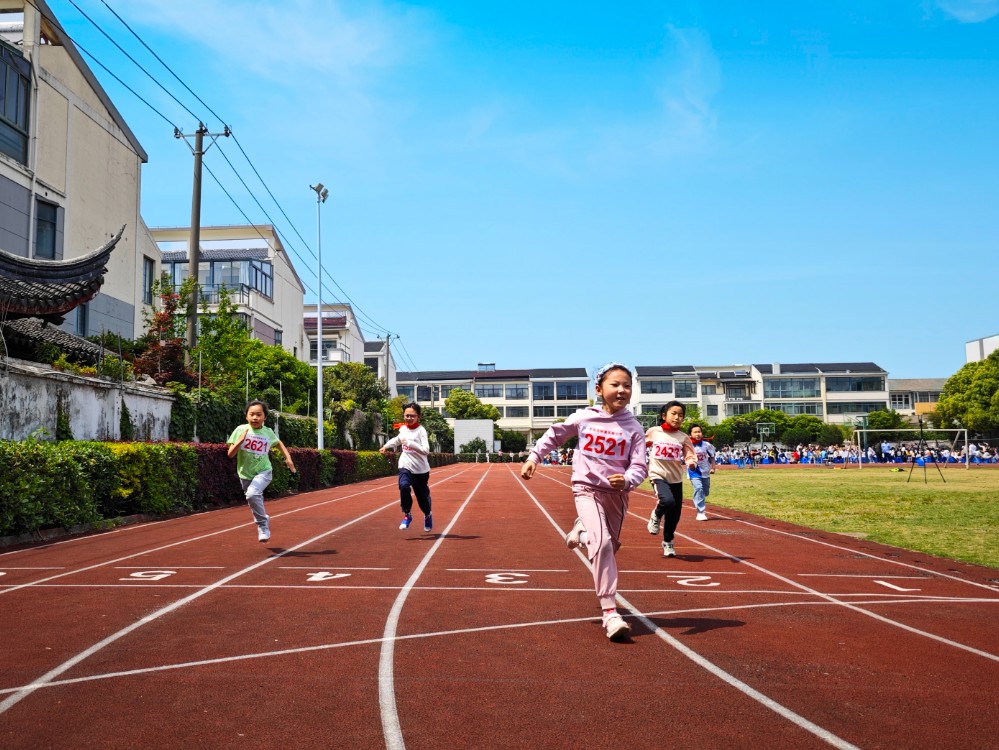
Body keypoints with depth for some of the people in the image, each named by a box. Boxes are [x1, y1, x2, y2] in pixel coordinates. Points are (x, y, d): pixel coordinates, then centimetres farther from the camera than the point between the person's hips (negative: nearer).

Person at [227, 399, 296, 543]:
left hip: (263, 472, -2)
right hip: (245, 474, 2)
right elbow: (230, 454, -10)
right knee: (255, 501, 13)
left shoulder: (268, 432, -5)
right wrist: (241, 440, -25)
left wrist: (288, 457, 8)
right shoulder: (241, 430, -9)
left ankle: (262, 525, -12)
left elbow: (278, 443, 18)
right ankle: (264, 520, 41)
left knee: (252, 494, -28)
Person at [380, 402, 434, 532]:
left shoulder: (421, 430, -15)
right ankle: (407, 515, -10)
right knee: (404, 487, -27)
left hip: (420, 469, -3)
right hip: (405, 467, 3)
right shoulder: (403, 429, 3)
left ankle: (428, 515, 42)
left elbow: (426, 450, -28)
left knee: (423, 496, 9)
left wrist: (410, 443, -34)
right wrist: (386, 446, 25)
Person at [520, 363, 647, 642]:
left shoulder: (633, 427, -4)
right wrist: (534, 457, 3)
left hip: (617, 493, 3)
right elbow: (555, 434, 11)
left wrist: (627, 480, -29)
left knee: (610, 547, 16)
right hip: (587, 488, -3)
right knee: (602, 544, -22)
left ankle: (582, 532, 50)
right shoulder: (584, 418, -4)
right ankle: (611, 613, -20)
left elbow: (639, 467, -9)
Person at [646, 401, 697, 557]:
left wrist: (691, 462, -27)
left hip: (676, 478, 3)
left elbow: (690, 455, -7)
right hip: (658, 475, -3)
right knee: (668, 501, -29)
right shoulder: (653, 432, -3)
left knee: (674, 514, 6)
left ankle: (668, 542, 31)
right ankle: (656, 516, 6)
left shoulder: (683, 437, -1)